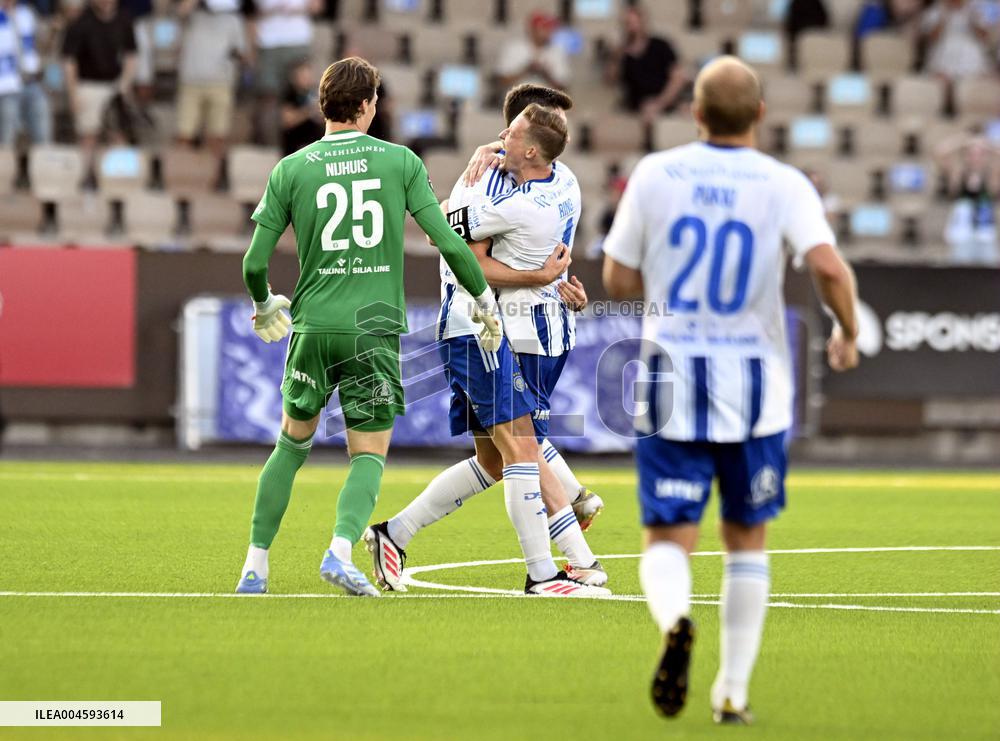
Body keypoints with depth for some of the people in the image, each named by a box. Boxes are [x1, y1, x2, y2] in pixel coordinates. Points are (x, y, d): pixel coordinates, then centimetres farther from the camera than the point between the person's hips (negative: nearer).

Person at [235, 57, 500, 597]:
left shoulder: (291, 170, 3)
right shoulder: (401, 162, 1)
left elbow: (255, 262, 3)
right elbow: (448, 242, -2)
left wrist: (263, 304, 24)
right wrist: (484, 300, 12)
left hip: (312, 328, 2)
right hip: (375, 329, -2)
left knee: (293, 443, 18)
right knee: (369, 456, 4)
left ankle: (255, 563, 17)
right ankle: (341, 549, -20)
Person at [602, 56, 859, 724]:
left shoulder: (655, 175, -2)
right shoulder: (784, 186, -6)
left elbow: (619, 280, 2)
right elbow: (830, 269, -19)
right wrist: (848, 334, -1)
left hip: (670, 386, 0)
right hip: (754, 391, 0)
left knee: (669, 538, 3)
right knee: (747, 540, 16)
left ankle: (675, 621, -31)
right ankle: (733, 693, 17)